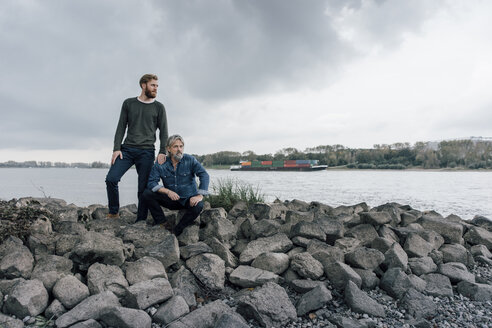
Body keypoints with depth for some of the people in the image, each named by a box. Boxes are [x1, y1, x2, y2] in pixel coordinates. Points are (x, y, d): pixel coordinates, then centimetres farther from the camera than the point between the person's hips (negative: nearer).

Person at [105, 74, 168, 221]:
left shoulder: (159, 107, 8)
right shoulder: (128, 103, 11)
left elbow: (163, 132, 6)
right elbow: (121, 127, 9)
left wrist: (162, 152, -7)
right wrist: (116, 148, -2)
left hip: (147, 152, -1)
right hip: (127, 149, 2)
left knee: (144, 188, -3)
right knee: (111, 179, -12)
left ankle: (140, 221, 5)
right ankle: (113, 213, 6)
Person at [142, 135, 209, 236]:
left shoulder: (190, 160, -9)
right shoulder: (160, 164, -5)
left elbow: (204, 175, -18)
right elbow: (151, 183, -12)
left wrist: (200, 195, -32)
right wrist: (168, 191, -29)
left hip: (188, 199, -2)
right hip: (171, 200, 2)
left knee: (198, 206, -35)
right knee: (147, 194, -16)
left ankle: (176, 231, -13)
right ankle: (163, 224, -6)